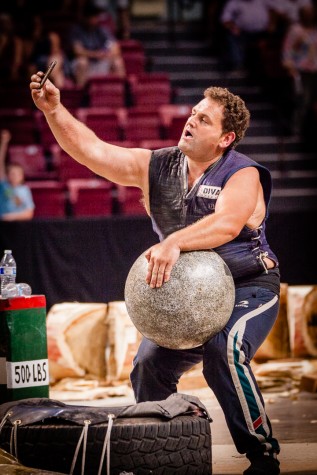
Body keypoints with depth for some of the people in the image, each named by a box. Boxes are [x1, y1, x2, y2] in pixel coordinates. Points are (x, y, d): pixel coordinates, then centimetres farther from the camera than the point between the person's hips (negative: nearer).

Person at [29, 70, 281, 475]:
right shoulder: (156, 167, 2)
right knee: (149, 364, -1)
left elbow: (227, 224, -36)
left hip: (249, 289, -7)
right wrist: (54, 110, -16)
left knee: (223, 351, -32)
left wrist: (174, 243, -51)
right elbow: (92, 151, -2)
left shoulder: (242, 175, -16)